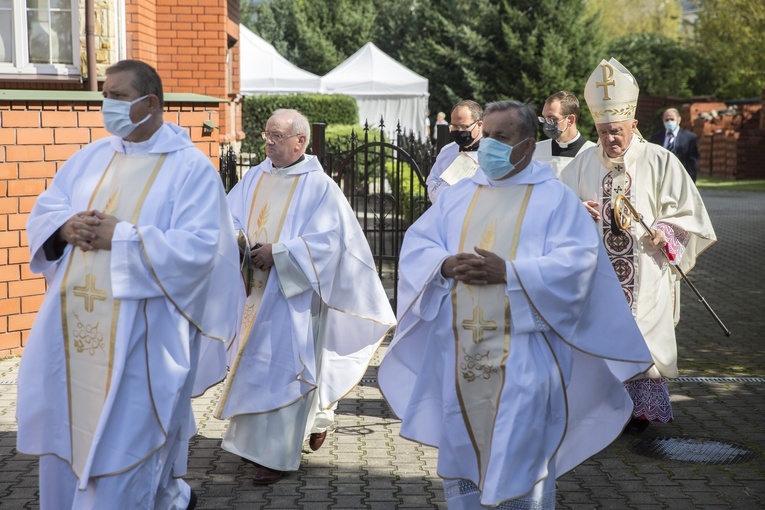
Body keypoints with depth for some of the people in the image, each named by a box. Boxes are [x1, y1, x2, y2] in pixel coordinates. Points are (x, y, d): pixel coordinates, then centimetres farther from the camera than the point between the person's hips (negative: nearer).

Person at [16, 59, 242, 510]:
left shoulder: (191, 167, -7)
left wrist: (120, 237, -18)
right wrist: (66, 227, -7)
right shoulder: (91, 157, 12)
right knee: (69, 426, 13)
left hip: (139, 333, -7)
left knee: (125, 436, -1)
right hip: (74, 325, 7)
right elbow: (42, 213, 16)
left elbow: (198, 247, -17)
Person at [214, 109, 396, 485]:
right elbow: (229, 217, 5)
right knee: (254, 363, 13)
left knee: (284, 367, -3)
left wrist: (277, 252, -22)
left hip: (293, 292, -6)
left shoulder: (319, 186, -9)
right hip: (254, 290, 6)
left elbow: (326, 240, -16)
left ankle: (277, 454, 5)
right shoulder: (255, 178, 8)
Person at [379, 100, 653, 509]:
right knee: (462, 449, 12)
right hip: (460, 351, 5)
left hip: (522, 356, -4)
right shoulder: (457, 196, 15)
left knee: (518, 457, -2)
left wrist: (508, 272, -20)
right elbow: (416, 244, 9)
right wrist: (445, 265, -13)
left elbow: (576, 261, -10)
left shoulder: (555, 198, 1)